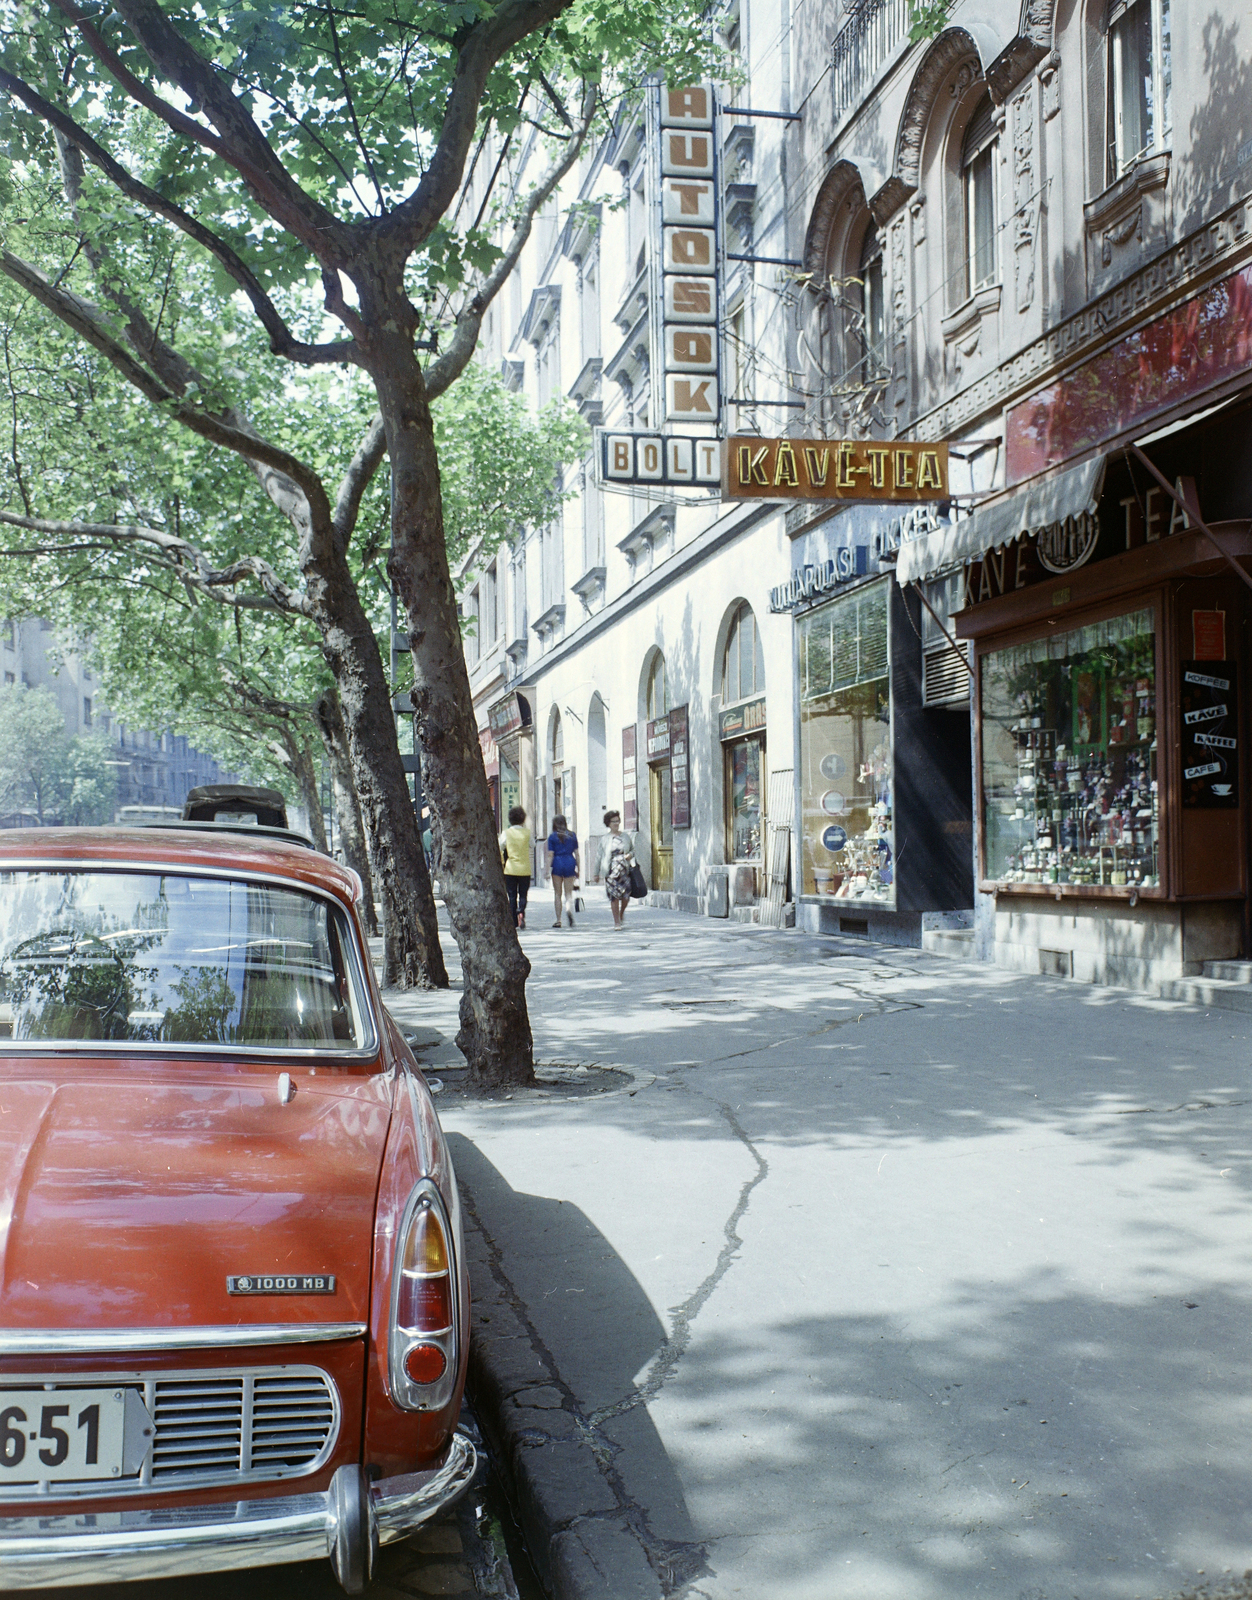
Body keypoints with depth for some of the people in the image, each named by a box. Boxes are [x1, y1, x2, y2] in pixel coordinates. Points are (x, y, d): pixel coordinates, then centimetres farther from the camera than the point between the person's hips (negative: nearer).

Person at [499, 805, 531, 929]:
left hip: (510, 869, 0)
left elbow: (498, 849, -1)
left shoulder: (506, 833, -4)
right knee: (523, 894, 8)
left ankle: (514, 922, 6)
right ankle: (521, 911, -19)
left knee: (512, 896, 7)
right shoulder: (527, 832, -2)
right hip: (525, 869, 0)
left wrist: (502, 863, 15)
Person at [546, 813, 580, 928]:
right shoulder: (572, 835, 7)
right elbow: (576, 853, 7)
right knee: (568, 893, 6)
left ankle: (558, 920, 5)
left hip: (557, 864, -2)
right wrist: (578, 868, 14)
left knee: (557, 893, 6)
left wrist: (548, 870, -3)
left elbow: (550, 855, -5)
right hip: (570, 863, 2)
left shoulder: (552, 836, 0)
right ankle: (569, 909, -25)